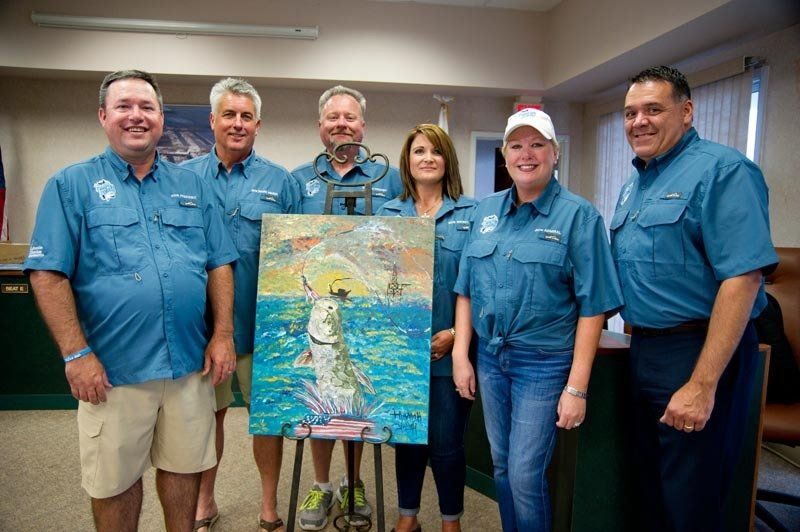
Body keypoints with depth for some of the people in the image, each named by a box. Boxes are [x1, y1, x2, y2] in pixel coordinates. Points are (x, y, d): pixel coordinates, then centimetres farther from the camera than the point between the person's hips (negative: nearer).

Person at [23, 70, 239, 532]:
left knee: (185, 466, 17)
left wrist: (223, 334, -1)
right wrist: (77, 354, -11)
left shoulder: (191, 185, 10)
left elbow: (219, 265, 8)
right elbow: (48, 275, -5)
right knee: (115, 480, 13)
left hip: (192, 363, 3)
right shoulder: (72, 185, 1)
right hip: (113, 370, -2)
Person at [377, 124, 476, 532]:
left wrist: (456, 333, -12)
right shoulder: (387, 214, 8)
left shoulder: (470, 213, 0)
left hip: (448, 349, -2)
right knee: (406, 436, 14)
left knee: (446, 441, 6)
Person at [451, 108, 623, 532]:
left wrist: (577, 387, -14)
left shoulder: (579, 215, -8)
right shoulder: (486, 211, 6)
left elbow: (592, 306, -11)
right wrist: (460, 355, 3)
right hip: (490, 356, 5)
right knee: (502, 467, 17)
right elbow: (466, 289, 9)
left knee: (525, 477, 1)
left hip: (545, 362, -5)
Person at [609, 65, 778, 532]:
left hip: (699, 353, -8)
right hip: (644, 348, 8)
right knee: (650, 492, 21)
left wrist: (702, 384, -25)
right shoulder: (635, 183, 13)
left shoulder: (722, 169, -14)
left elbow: (743, 278, -22)